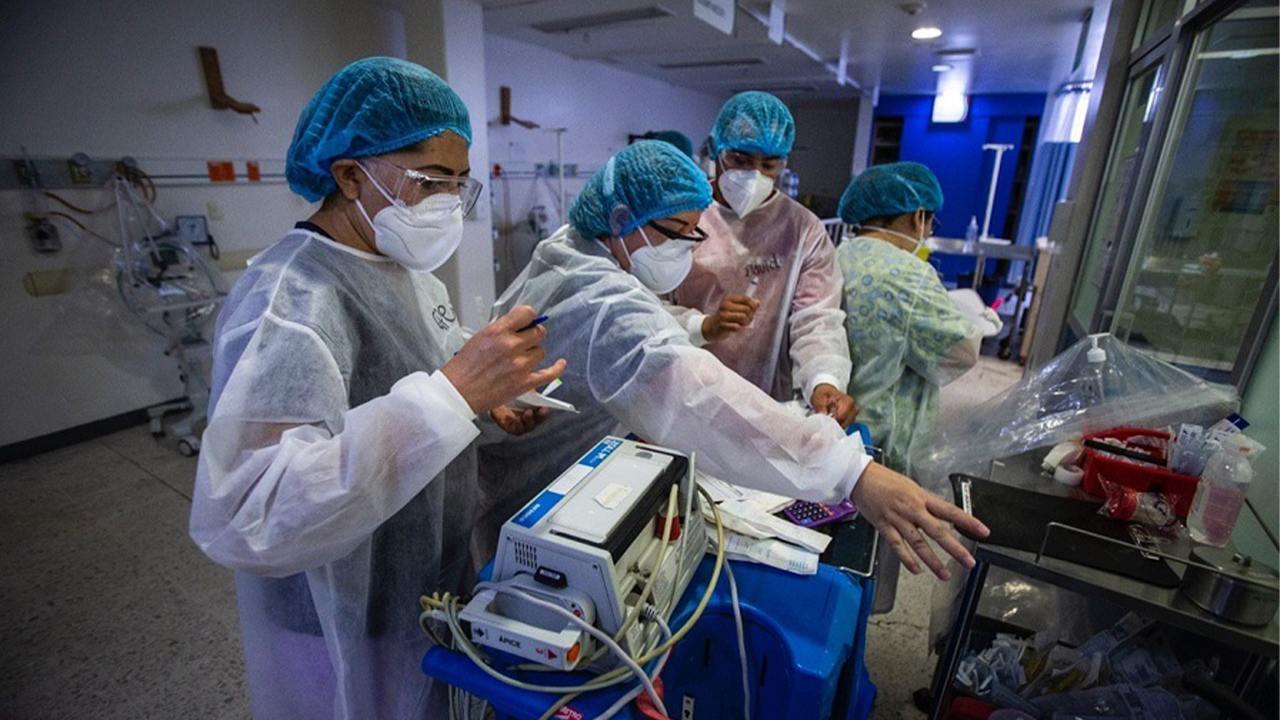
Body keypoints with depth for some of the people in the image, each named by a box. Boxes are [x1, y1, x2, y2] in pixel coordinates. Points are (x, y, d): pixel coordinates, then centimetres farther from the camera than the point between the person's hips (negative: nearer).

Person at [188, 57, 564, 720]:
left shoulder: (402, 269, 1)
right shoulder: (290, 300, -28)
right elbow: (239, 521, -38)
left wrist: (489, 398, -5)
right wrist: (452, 393, -43)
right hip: (349, 634, -7)